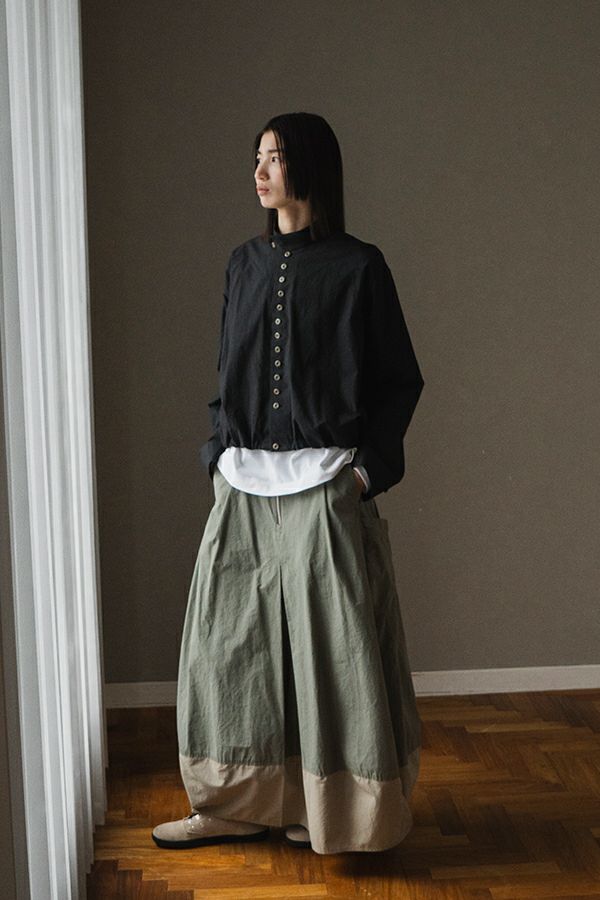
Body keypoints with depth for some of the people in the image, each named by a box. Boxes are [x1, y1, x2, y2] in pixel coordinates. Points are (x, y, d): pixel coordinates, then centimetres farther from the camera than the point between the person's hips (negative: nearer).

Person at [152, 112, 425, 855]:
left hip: (323, 485, -5)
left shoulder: (357, 265, -2)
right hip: (243, 486, 5)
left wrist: (370, 464, -10)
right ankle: (240, 803, 21)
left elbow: (401, 379, -1)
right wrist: (219, 450, 6)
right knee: (232, 640, 8)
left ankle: (337, 813, 16)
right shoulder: (245, 262, 12)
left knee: (331, 644, 1)